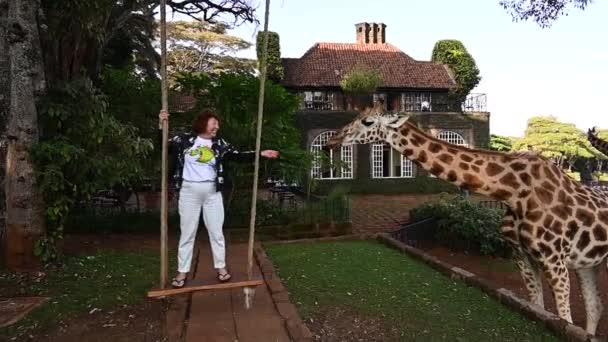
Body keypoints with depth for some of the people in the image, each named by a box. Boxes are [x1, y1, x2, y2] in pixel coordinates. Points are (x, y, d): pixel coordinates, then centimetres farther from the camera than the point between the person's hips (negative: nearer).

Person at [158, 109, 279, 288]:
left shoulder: (219, 144, 4)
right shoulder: (184, 139, 0)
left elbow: (238, 156, 1)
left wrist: (261, 154, -9)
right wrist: (161, 125, -13)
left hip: (212, 192, 2)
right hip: (189, 191, -1)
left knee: (216, 231, 8)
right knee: (187, 232, 7)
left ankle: (221, 267, 23)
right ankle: (182, 272, 18)